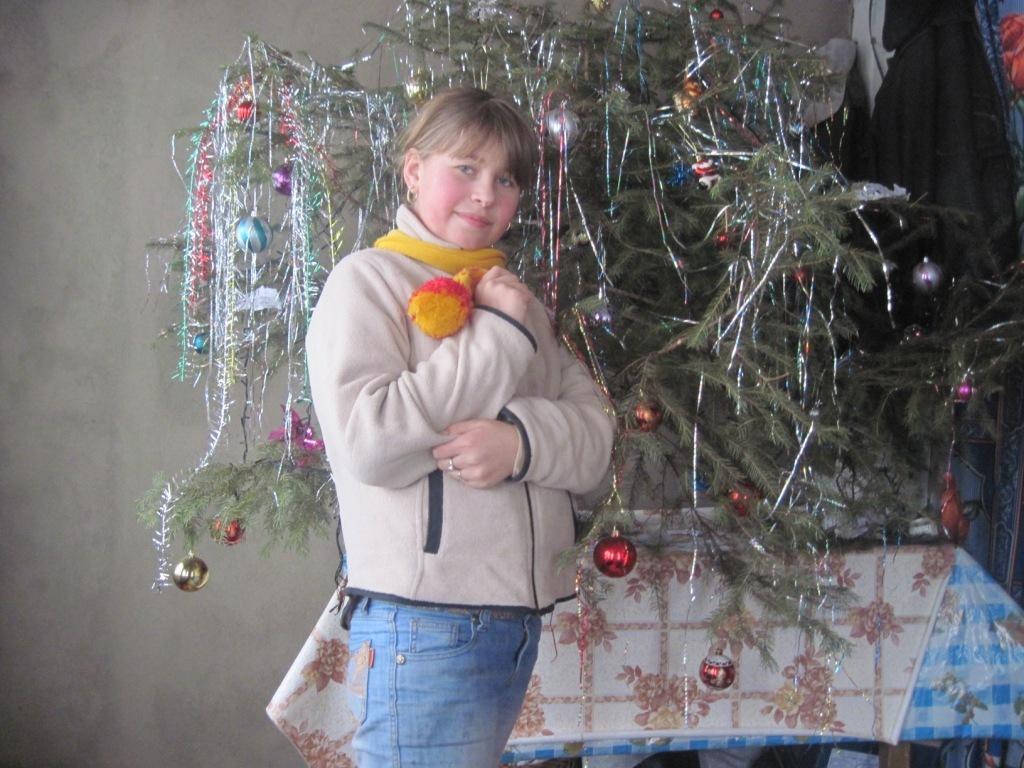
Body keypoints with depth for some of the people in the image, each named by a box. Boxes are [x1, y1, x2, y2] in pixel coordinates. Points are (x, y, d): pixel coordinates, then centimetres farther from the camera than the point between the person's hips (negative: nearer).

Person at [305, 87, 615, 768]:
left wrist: (525, 439, -14)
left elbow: (597, 438, 8)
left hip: (519, 625, 7)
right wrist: (497, 336, -13)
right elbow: (366, 443, -18)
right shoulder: (368, 279, -3)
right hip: (425, 629, -6)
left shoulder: (513, 297, 18)